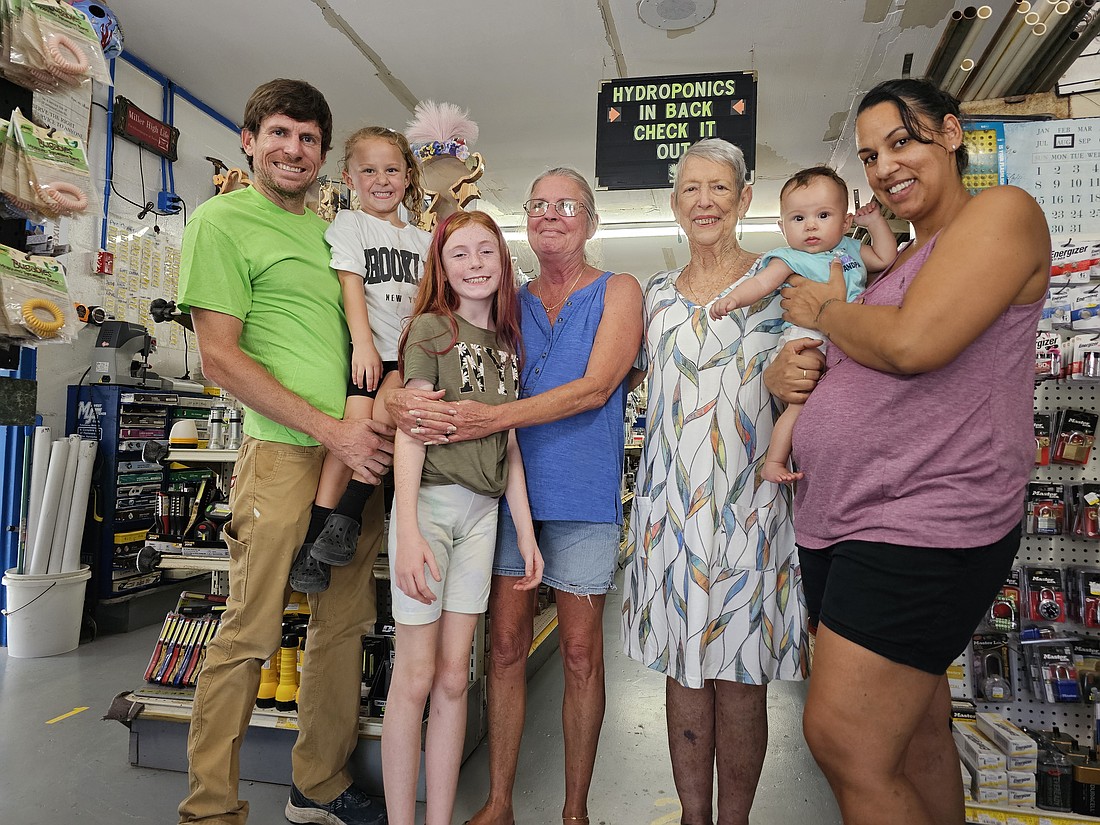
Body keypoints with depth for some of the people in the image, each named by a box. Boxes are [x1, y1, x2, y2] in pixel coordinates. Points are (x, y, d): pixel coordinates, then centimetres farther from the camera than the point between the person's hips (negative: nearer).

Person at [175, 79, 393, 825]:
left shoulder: (332, 228, 19)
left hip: (361, 454, 7)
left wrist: (382, 421, 7)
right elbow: (219, 356, -8)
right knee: (250, 633, 1)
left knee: (344, 625, 12)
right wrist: (329, 428, -14)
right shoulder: (223, 219, 0)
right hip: (283, 452, -6)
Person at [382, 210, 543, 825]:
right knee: (416, 677, 1)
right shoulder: (431, 327, -2)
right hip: (429, 502, -5)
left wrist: (527, 532, 10)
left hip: (483, 510, 5)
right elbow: (412, 429, -9)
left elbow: (509, 443, 14)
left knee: (454, 677, 9)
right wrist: (407, 531, -18)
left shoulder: (506, 342, 15)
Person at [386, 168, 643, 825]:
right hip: (509, 488, 3)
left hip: (584, 494, -3)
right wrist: (399, 397, -17)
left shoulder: (618, 292, 1)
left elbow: (595, 388, -13)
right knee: (506, 646, 8)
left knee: (581, 653, 6)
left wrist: (491, 419, -23)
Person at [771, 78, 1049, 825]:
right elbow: (846, 370, 25)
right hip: (838, 520, 8)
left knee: (844, 743, -7)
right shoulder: (895, 263, 20)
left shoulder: (1003, 212, -5)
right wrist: (785, 370, 1)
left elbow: (912, 344, -22)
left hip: (922, 523, -8)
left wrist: (825, 309, -2)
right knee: (916, 727, 18)